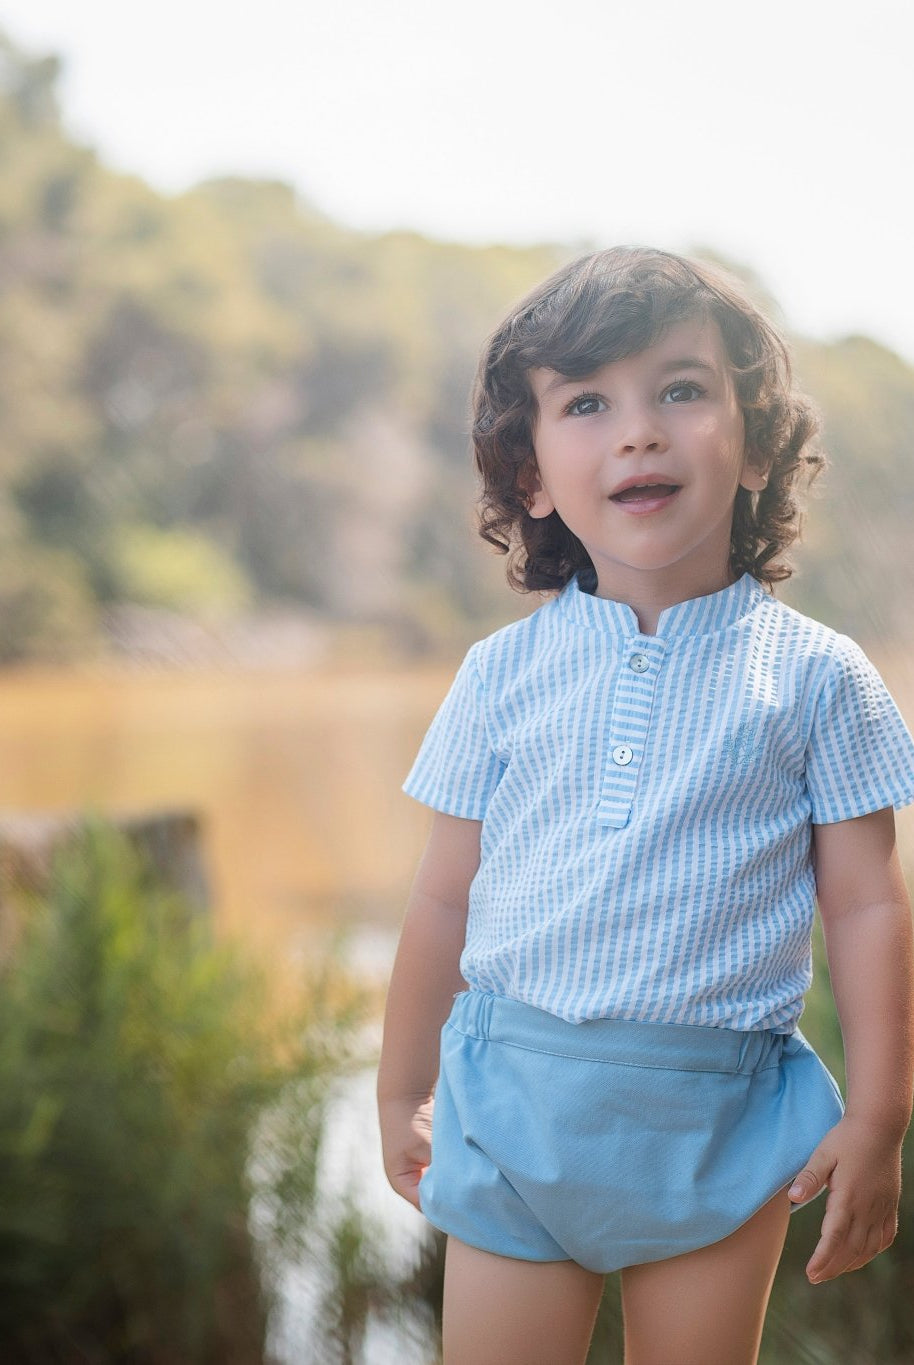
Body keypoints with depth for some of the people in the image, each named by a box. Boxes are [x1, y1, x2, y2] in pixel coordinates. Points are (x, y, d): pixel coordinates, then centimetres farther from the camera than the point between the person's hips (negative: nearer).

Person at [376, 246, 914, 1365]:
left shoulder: (815, 676, -2)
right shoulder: (504, 674, 2)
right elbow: (444, 904, 7)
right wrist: (400, 1100, 13)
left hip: (717, 1117, -1)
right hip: (515, 1102, 1)